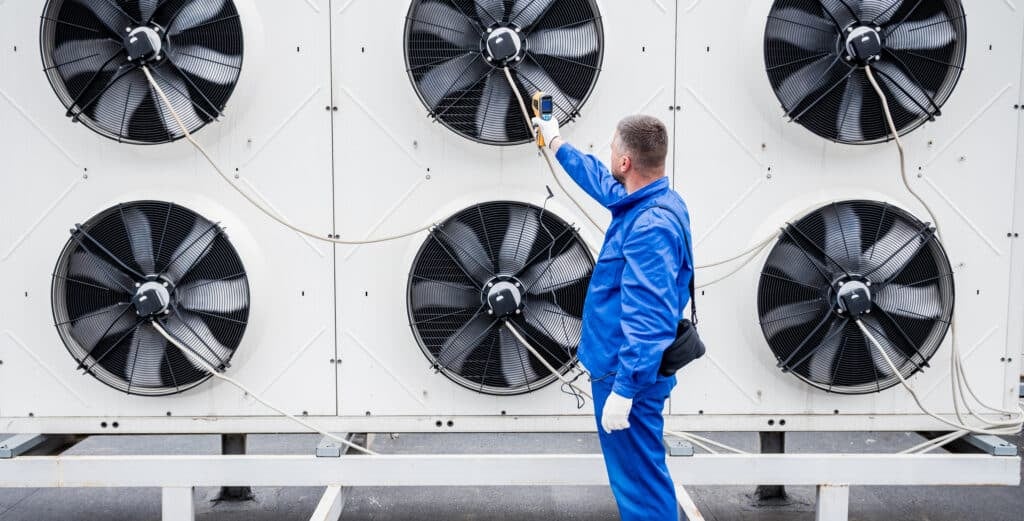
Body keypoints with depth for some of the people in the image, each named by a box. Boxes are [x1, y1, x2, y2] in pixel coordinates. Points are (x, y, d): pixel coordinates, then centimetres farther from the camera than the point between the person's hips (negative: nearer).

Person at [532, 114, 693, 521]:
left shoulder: (651, 225, -26)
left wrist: (624, 389, -29)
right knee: (637, 471, 23)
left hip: (628, 373, -10)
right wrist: (557, 144, 39)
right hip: (622, 363, 10)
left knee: (638, 477, 1)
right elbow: (600, 181, 28)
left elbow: (647, 318, -30)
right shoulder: (645, 202, 6)